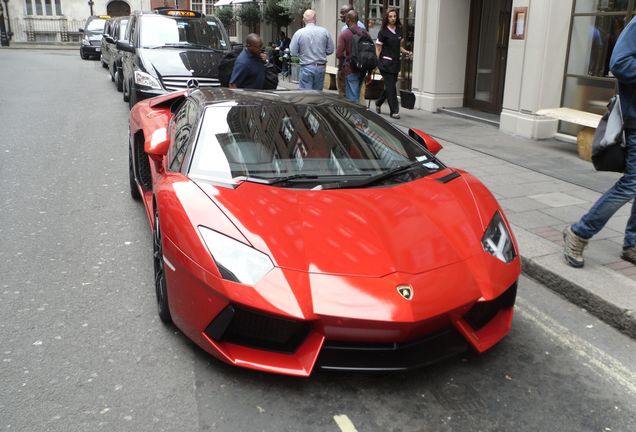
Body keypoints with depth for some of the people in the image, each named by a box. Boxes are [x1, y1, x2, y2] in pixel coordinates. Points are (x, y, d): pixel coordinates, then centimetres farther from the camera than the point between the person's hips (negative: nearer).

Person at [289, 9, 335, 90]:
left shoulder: (299, 33, -8)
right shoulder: (324, 31, -3)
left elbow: (293, 52, -5)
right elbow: (330, 50, 2)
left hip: (306, 68, -3)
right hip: (321, 67, 3)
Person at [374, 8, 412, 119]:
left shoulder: (399, 30, 11)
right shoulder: (383, 32, -5)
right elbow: (378, 49, -4)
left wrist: (406, 52, 1)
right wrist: (377, 63, -11)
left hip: (396, 62, 6)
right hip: (386, 63, -6)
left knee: (390, 86, 13)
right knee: (391, 86, -7)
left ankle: (378, 103, 33)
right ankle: (394, 111, -3)